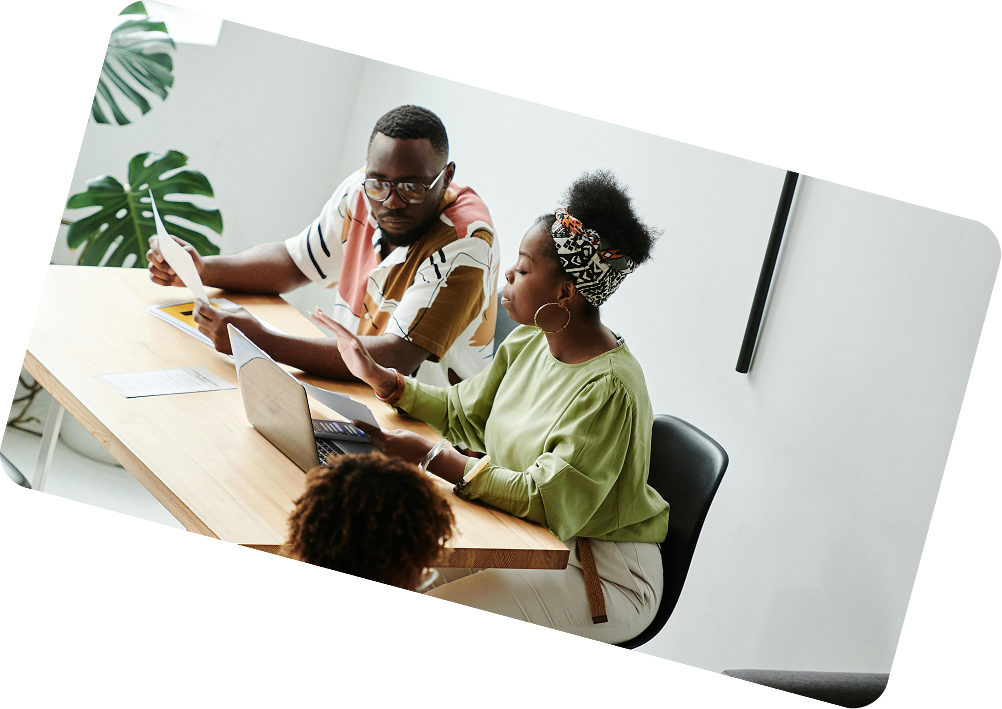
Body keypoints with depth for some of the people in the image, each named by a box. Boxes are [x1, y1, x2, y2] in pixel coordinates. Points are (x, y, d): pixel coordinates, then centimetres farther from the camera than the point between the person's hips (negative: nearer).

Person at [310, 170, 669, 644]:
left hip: (602, 576, -8)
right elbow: (464, 413, 14)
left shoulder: (609, 387, -26)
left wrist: (430, 459, -29)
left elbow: (546, 501, -27)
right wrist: (379, 378, 4)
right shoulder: (528, 343, 2)